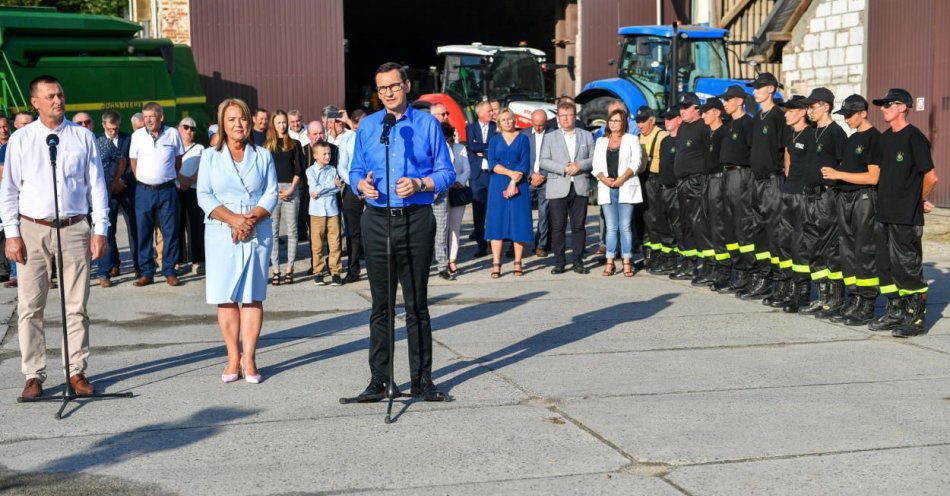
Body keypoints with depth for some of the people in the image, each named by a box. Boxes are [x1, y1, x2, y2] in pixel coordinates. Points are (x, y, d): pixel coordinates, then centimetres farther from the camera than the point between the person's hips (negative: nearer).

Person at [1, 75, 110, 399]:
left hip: (74, 229, 0)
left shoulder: (82, 137, 6)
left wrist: (100, 229, 1)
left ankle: (77, 372, 12)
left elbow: (96, 185, 7)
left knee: (76, 306, 3)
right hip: (32, 229, 0)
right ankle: (33, 375, 9)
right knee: (30, 307, 0)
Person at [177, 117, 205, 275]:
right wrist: (181, 179, -13)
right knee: (177, 224, -2)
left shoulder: (199, 148, 15)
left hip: (194, 190, 0)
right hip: (175, 190, 0)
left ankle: (197, 261, -5)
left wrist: (190, 181, -12)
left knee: (196, 224, -6)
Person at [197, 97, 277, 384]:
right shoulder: (210, 156, 10)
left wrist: (251, 218, -13)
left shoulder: (263, 156, 12)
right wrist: (232, 218, -14)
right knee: (225, 298, -2)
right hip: (221, 234, 0)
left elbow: (271, 194, 5)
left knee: (252, 296, -2)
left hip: (257, 233, 0)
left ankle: (249, 358, 0)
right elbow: (204, 196, 1)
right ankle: (233, 357, 4)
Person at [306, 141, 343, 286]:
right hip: (317, 211, -2)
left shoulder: (332, 170, 8)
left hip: (332, 210, 2)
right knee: (317, 243, 3)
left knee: (334, 242, 0)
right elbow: (315, 188, -11)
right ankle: (318, 272, 11)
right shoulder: (310, 170, 1)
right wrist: (332, 184, -6)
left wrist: (320, 192, -10)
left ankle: (335, 272, 6)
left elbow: (337, 189, -2)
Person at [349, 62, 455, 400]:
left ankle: (421, 379, 9)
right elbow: (355, 171, 13)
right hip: (377, 220, 2)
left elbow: (446, 172, 2)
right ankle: (379, 378, 12)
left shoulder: (427, 124, 5)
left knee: (417, 303, 2)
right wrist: (362, 184, -10)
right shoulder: (367, 126, 12)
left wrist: (420, 184, -16)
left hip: (416, 220, -2)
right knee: (381, 304, 6)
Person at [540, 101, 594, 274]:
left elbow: (594, 159, 8)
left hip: (580, 188, 1)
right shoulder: (550, 138, 10)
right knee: (558, 227, -2)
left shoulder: (586, 136, 13)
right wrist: (563, 168, -12)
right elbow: (543, 161, 0)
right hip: (558, 189, -1)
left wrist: (580, 165, -10)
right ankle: (559, 263, 5)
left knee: (579, 226, 2)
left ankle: (578, 262, 9)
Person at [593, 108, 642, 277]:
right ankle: (610, 263, 2)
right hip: (607, 188, 3)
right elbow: (596, 165, 10)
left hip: (625, 188, -3)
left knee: (625, 226, -4)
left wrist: (622, 179, -15)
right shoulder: (601, 141, 17)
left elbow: (635, 163, -3)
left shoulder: (631, 140, 7)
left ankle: (627, 263, -1)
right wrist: (604, 179, -9)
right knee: (611, 227, 2)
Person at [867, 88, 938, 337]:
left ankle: (917, 318, 4)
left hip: (907, 217, -8)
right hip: (884, 214, 8)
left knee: (907, 267, -5)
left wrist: (921, 201, -1)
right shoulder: (886, 138, 13)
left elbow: (930, 177, -14)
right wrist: (886, 199, 13)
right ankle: (895, 312, 22)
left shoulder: (914, 137, -12)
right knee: (886, 265, 11)